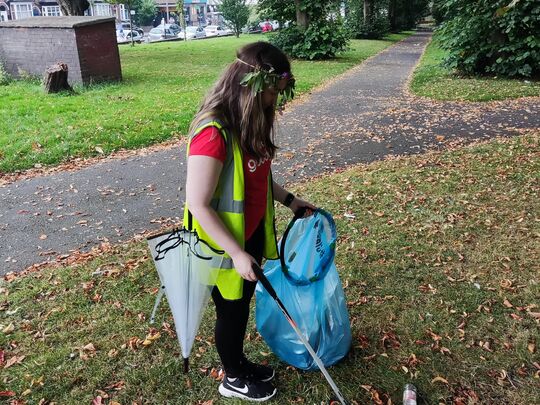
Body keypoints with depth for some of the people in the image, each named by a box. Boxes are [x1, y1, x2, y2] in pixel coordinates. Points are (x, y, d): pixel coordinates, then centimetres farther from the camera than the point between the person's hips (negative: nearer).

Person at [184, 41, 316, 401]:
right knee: (231, 310, 14)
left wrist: (288, 199, 10)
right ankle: (233, 379, 40)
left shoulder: (251, 120, -1)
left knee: (243, 303, 25)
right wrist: (237, 253, -25)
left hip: (252, 234, 8)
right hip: (225, 244, -8)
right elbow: (198, 205, -27)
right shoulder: (214, 132, -29)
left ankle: (239, 362, 49)